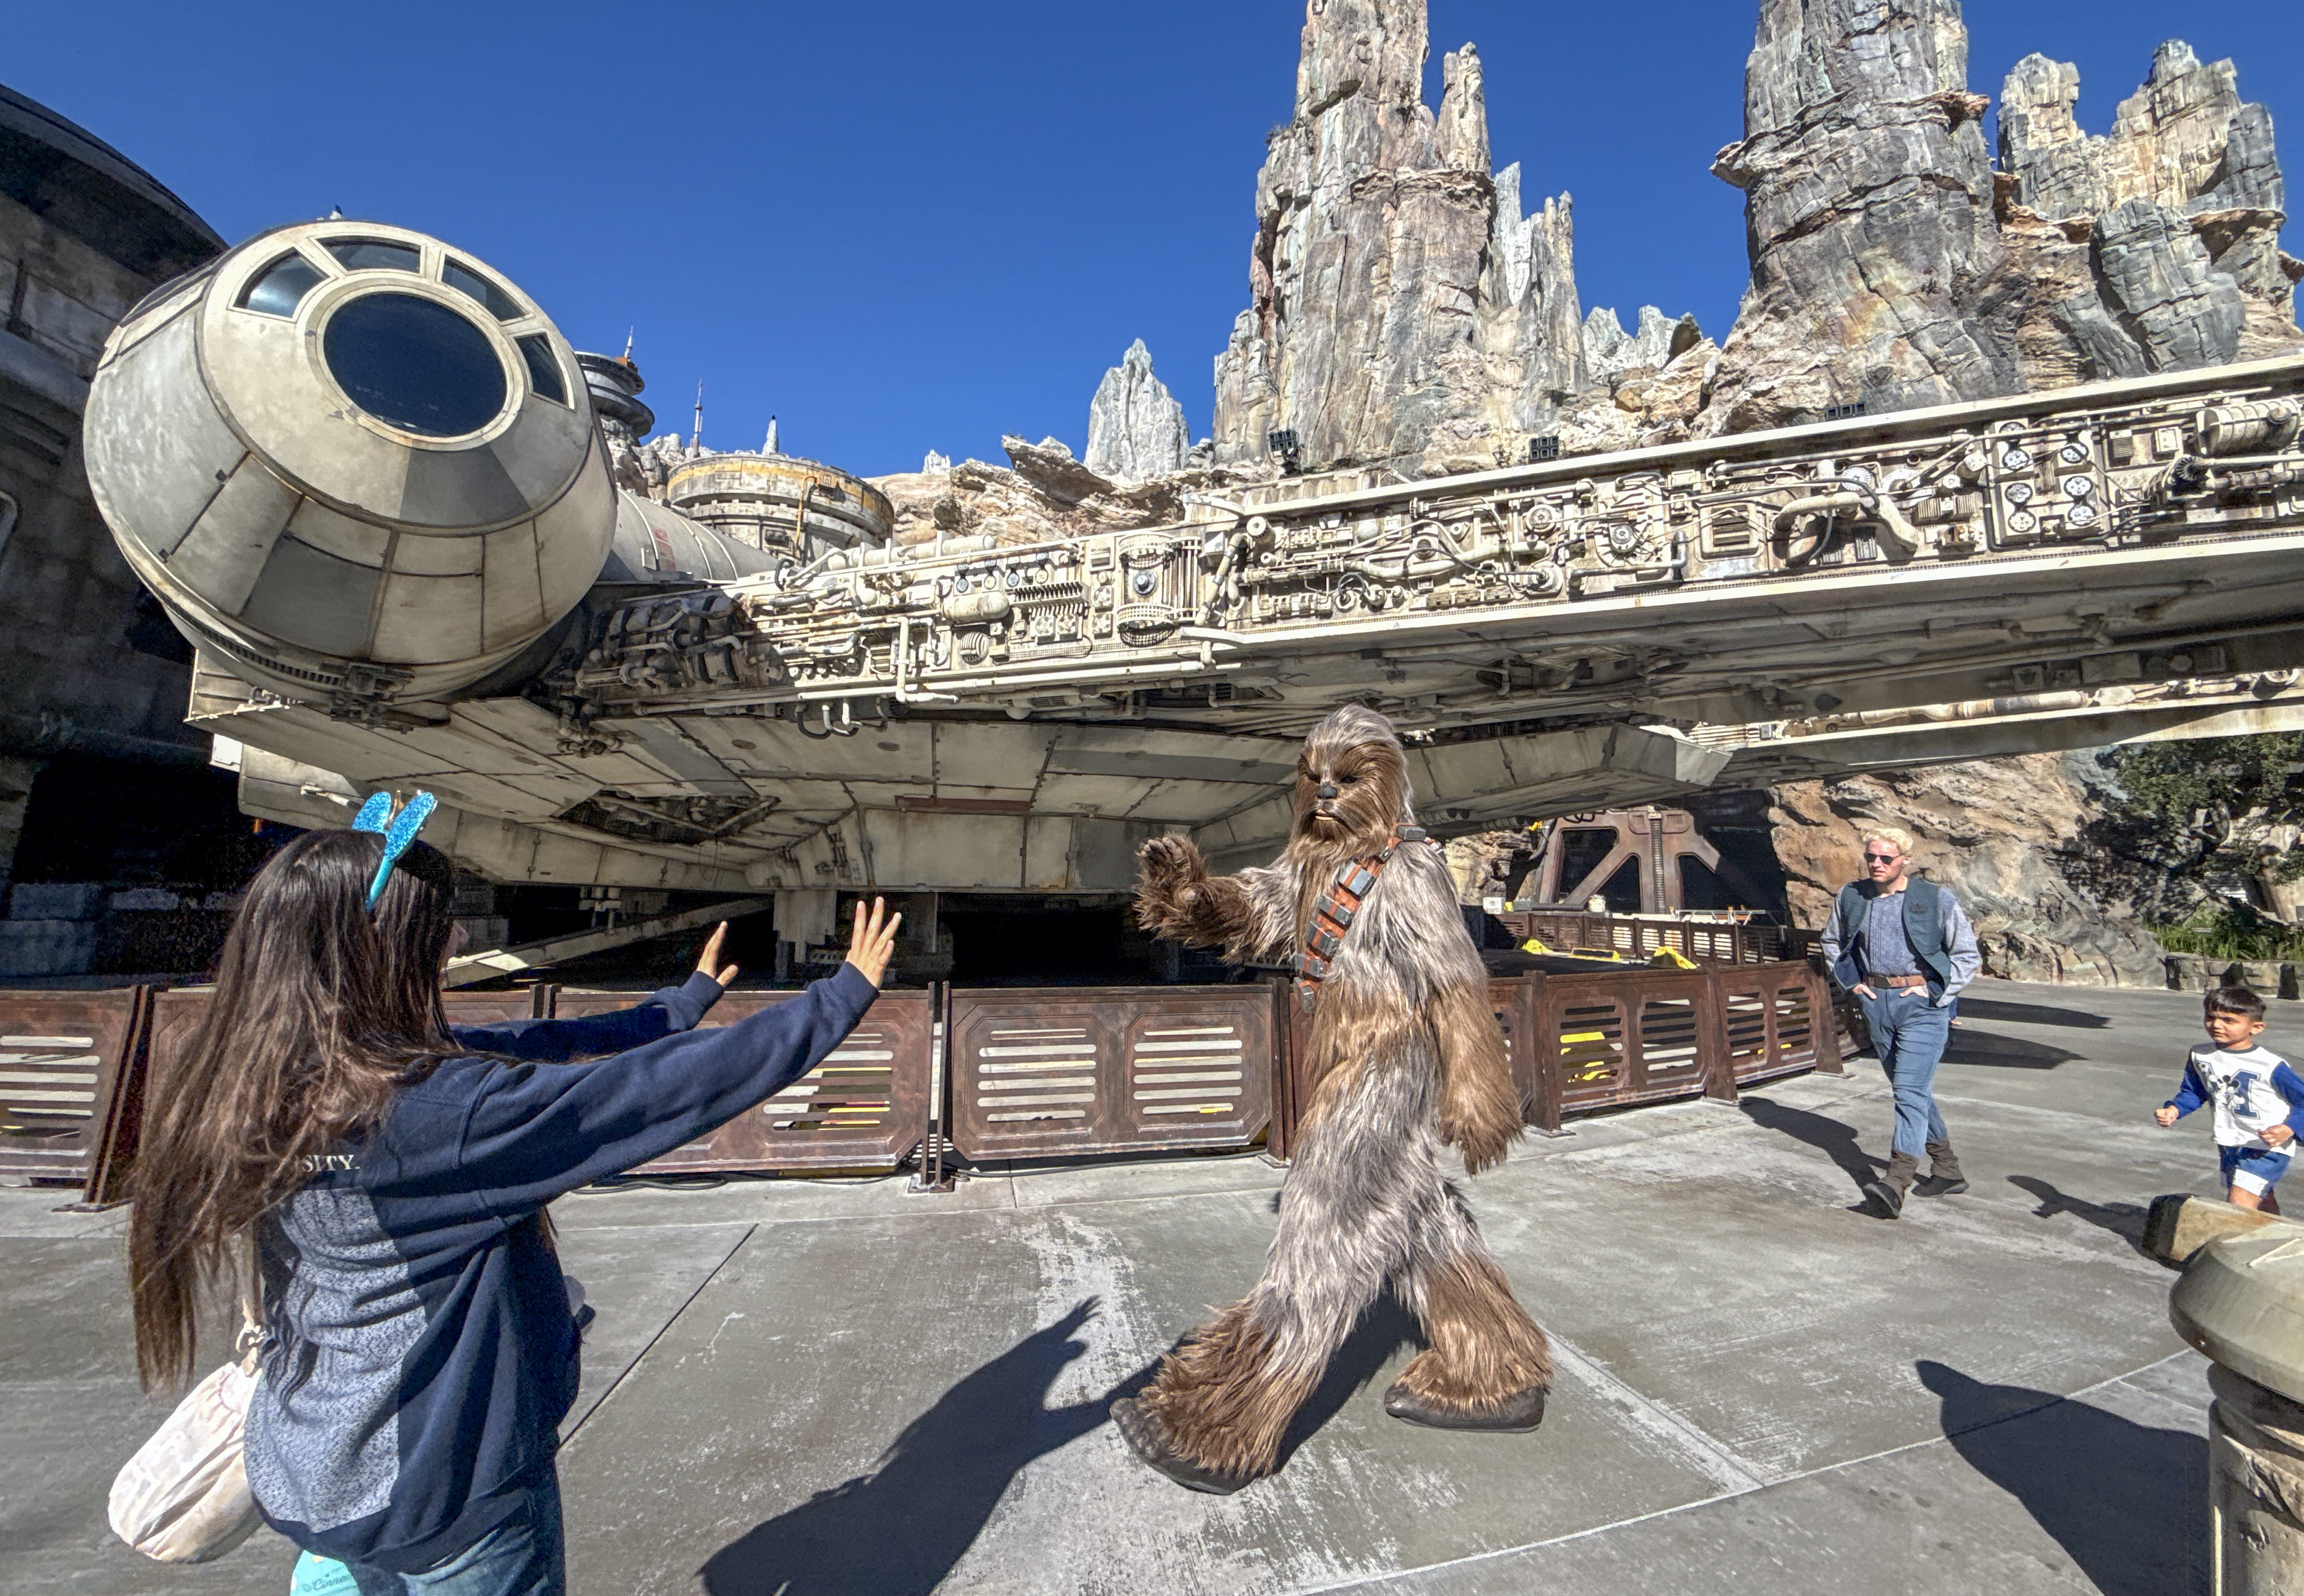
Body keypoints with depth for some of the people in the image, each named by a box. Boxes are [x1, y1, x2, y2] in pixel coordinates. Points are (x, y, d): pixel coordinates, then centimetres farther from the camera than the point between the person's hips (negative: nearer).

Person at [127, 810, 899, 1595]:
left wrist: (683, 1001, 9)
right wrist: (845, 994, -20)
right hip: (446, 1488, -7)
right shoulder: (438, 1106, -33)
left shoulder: (267, 1088, -6)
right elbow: (665, 1089, -30)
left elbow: (522, 1044, 1)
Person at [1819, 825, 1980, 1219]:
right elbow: (1831, 942, 22)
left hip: (1921, 1002, -5)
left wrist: (1935, 993, -6)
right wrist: (1850, 981, 10)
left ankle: (1896, 1184, -19)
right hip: (1876, 1002, 5)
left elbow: (1968, 954, 2)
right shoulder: (1851, 898, 6)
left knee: (1911, 1091, -13)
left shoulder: (1936, 899, -5)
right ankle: (1948, 1170, 31)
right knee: (1912, 1090, 15)